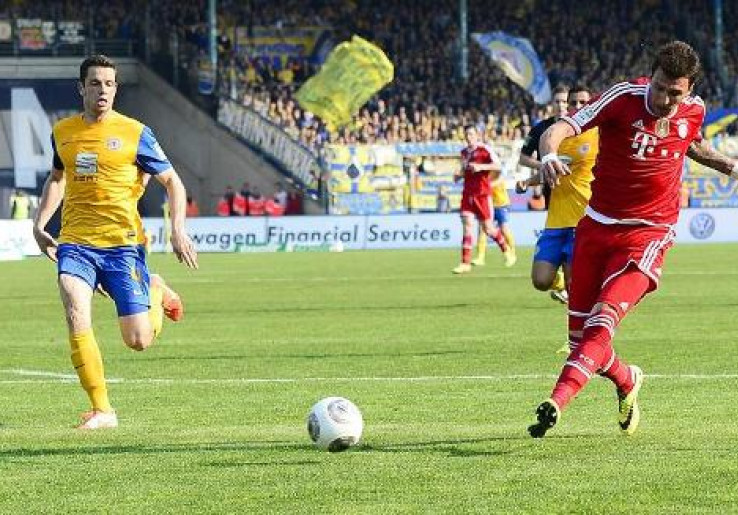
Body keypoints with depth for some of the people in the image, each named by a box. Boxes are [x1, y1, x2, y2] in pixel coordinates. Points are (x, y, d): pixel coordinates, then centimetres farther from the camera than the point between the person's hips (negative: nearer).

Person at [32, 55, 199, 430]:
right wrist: (39, 224, 18)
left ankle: (156, 293, 32)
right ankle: (101, 409, -14)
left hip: (123, 243, -2)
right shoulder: (62, 132, 8)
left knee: (138, 341, -4)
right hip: (75, 243, 2)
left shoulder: (134, 133, -3)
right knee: (76, 314, -24)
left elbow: (172, 181, 4)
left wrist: (178, 230, -9)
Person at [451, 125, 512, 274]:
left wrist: (481, 167, -24)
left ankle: (506, 249, 29)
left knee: (488, 228, 2)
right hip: (468, 193, 5)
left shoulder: (485, 149, -6)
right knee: (467, 225, -7)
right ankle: (465, 263, -11)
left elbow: (498, 166, -13)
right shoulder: (464, 152, 13)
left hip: (482, 193, -5)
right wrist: (459, 175, 7)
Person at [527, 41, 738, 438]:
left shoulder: (694, 111, -3)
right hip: (597, 225, 1)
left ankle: (556, 404, -34)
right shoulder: (624, 97, -14)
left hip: (647, 235, -1)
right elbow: (562, 128, -25)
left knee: (603, 319, -23)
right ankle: (627, 382, 38)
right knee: (579, 334, 8)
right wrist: (549, 155, -46)